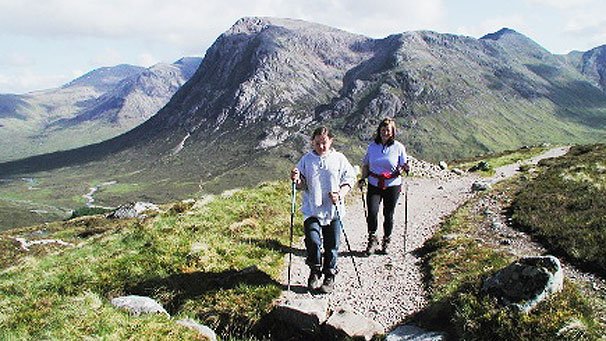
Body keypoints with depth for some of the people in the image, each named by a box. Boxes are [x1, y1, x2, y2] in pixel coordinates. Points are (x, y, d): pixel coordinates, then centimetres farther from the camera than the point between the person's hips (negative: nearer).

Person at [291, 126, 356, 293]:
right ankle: (315, 272, 9)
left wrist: (340, 194, -12)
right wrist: (297, 180, -14)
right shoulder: (306, 160, 6)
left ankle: (329, 276, 24)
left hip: (333, 210, 0)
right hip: (312, 209, 0)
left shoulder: (339, 159, 3)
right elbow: (302, 185, 9)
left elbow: (349, 179, 5)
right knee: (312, 240, -15)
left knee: (332, 245, 6)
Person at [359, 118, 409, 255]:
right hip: (374, 185, 1)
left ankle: (386, 242, 26)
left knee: (388, 215, 7)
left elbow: (403, 166, 5)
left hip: (392, 186, -1)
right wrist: (363, 178, 1)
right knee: (372, 212, -13)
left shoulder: (399, 147, -1)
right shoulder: (372, 146, 5)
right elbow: (365, 164, 14)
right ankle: (372, 241, 6)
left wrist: (402, 169, -18)